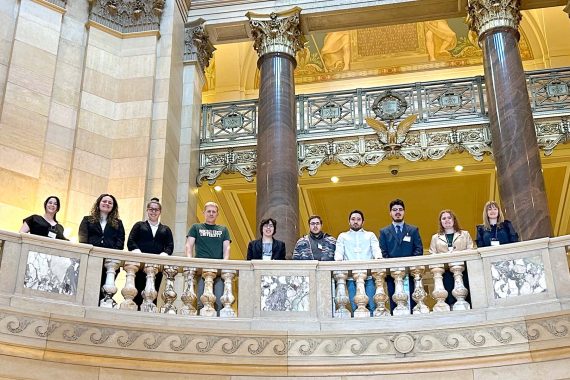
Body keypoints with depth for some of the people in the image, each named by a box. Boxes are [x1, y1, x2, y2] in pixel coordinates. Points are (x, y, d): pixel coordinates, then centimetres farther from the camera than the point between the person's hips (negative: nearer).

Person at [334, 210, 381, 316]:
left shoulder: (370, 235, 20)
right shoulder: (342, 236, 20)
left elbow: (376, 250, 6)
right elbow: (339, 252, 8)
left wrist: (378, 258, -17)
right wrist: (339, 260, -15)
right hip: (351, 277, 0)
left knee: (372, 306, -9)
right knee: (355, 307, -7)